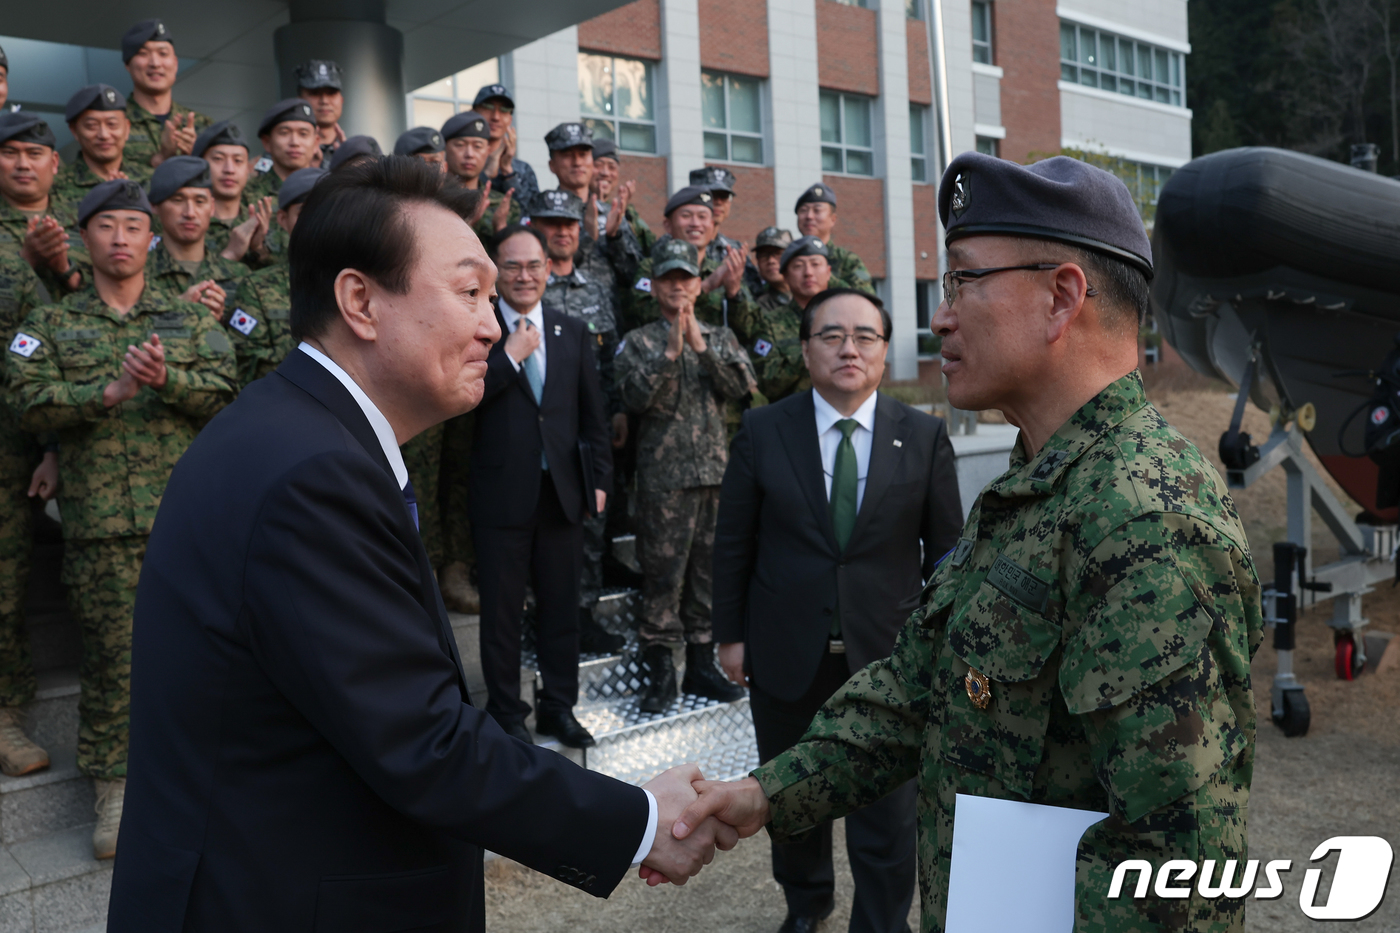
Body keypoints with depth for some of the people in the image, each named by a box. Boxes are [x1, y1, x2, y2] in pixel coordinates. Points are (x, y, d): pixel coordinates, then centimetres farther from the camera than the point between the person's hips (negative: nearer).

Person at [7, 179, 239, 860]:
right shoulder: (51, 326, 11)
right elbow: (29, 400, -3)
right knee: (111, 655, 4)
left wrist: (169, 379, -19)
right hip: (100, 522, 0)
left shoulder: (191, 320, 11)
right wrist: (109, 392, -17)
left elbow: (222, 393, -1)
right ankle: (115, 788, 17)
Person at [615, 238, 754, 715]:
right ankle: (660, 671, 9)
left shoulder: (720, 337, 14)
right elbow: (635, 397, -9)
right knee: (662, 571, -2)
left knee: (709, 567, 8)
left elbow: (743, 384, -2)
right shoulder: (638, 342, 5)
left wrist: (702, 347, -11)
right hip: (663, 474, -3)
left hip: (716, 469, 3)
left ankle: (701, 662, 20)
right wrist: (670, 353, -17)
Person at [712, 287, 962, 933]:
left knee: (887, 806, 6)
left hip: (887, 654, -1)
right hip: (786, 653, 1)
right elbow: (733, 542, 0)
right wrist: (730, 633, 1)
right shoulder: (763, 431, -4)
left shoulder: (924, 436, -3)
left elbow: (945, 547, 2)